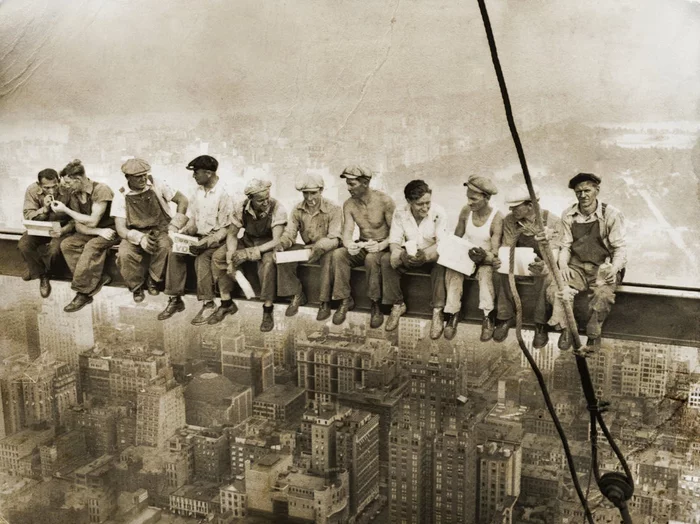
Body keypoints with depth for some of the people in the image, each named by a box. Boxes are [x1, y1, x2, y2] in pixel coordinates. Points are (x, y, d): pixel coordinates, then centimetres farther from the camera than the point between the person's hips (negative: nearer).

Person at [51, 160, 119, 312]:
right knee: (66, 244, -17)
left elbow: (92, 221, -23)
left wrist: (65, 210, -17)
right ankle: (97, 279, -20)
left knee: (91, 246, -34)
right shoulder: (75, 195, 1)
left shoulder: (101, 190, -20)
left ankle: (83, 292, -26)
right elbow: (79, 226, -3)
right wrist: (99, 231, -22)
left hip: (111, 229, -7)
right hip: (92, 231, 7)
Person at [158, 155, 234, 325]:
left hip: (216, 239, -6)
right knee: (175, 253, -18)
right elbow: (193, 219, 13)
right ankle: (175, 299, -12)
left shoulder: (224, 194, -16)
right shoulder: (198, 190, 7)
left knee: (202, 258, -33)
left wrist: (206, 242, -28)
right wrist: (183, 233, -5)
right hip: (198, 235, 7)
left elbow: (225, 229, -16)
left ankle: (208, 304, -20)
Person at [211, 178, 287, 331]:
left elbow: (276, 241, -29)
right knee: (218, 256, -15)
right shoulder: (240, 208, -16)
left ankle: (268, 310, -25)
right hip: (247, 240, 4)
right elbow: (232, 234, -6)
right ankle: (226, 303, -2)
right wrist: (231, 256, -24)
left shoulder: (277, 209, -26)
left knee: (268, 262, -38)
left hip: (267, 244, -4)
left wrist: (249, 253, -38)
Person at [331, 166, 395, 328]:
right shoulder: (349, 204, -1)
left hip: (382, 247, -4)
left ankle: (376, 305, -23)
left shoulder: (384, 201, -15)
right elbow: (347, 232, -8)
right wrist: (349, 245, -33)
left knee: (371, 258, -38)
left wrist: (381, 246, -32)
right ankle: (345, 300, -15)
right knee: (338, 254, -25)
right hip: (362, 247, 4)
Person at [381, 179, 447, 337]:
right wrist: (402, 254, -37)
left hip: (431, 256, -2)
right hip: (409, 255, 2)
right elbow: (394, 241, -12)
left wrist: (425, 255, -44)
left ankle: (437, 311, -28)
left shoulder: (438, 213, -18)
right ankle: (398, 305, -12)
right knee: (387, 260, -26)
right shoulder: (400, 213, -11)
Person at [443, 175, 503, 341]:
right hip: (466, 254, 3)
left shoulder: (497, 218, -18)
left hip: (486, 259, -3)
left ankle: (487, 317, -30)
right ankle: (453, 314, -24)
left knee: (486, 272, -36)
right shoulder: (466, 211, -5)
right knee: (452, 269, -28)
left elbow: (495, 253, -19)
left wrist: (483, 257, -40)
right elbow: (456, 238, 5)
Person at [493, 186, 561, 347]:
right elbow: (507, 248, -4)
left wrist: (544, 266, -49)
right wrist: (500, 260, -30)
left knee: (544, 276, -37)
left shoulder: (551, 221, -18)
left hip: (542, 263, -3)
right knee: (502, 272, -29)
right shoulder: (510, 220, -6)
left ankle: (541, 325, -23)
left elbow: (553, 252, -24)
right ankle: (505, 318, -15)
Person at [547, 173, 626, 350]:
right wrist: (563, 265, -11)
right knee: (554, 290, -26)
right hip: (576, 267, 3)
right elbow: (565, 246, 9)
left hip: (603, 267, -3)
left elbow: (620, 247, -5)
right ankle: (565, 329, 1)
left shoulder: (611, 214, -5)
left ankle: (594, 334, -7)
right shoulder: (568, 216, 6)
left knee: (603, 294, -36)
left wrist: (614, 267, -24)